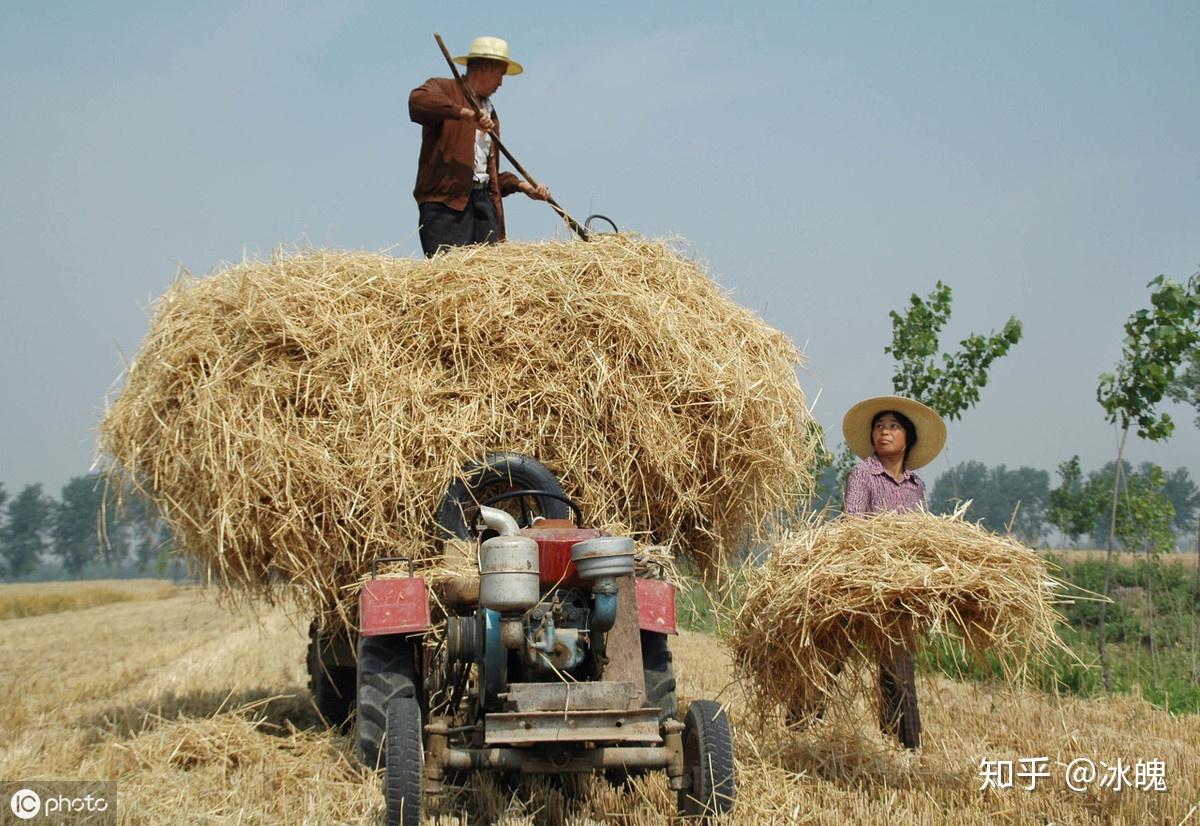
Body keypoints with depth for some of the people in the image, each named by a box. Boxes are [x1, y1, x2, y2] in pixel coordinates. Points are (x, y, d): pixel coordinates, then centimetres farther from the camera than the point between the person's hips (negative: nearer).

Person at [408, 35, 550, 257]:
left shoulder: (490, 112, 30)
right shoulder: (444, 89, 7)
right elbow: (417, 100, -19)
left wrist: (520, 185, 15)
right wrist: (463, 112, -26)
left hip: (483, 200, 7)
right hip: (446, 200, -7)